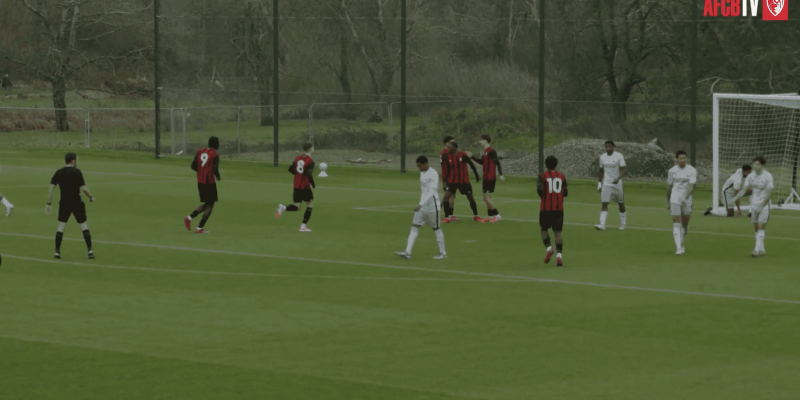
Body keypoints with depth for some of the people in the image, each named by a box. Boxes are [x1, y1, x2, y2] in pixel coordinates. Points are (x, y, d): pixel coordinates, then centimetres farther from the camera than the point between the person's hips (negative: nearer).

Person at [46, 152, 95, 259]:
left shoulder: (58, 173, 1)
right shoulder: (77, 172, -10)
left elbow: (51, 188, -2)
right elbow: (84, 188, -14)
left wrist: (48, 204, 3)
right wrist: (91, 197, 4)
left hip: (64, 203, 2)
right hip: (77, 202, -2)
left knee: (61, 225, 9)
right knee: (83, 225, 7)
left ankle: (57, 251, 3)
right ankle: (90, 250, 4)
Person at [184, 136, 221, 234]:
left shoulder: (200, 152, 7)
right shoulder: (215, 155, -11)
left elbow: (193, 166, 5)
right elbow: (215, 169, -19)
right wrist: (218, 177, 1)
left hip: (200, 182, 7)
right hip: (210, 182, -7)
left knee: (206, 204, 19)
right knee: (210, 205, 5)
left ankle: (189, 218, 2)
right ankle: (200, 228, 1)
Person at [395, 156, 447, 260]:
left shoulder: (433, 174, -17)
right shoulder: (422, 173, 9)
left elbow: (432, 192, -26)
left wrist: (421, 204, -35)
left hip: (432, 205, -8)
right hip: (422, 205, 8)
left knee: (436, 229, 3)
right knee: (414, 227, -1)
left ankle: (443, 253, 17)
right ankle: (408, 252, -7)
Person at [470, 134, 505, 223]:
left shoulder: (491, 151, -13)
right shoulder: (486, 151, 15)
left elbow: (497, 162, -20)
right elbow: (482, 162, 28)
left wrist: (501, 175, -27)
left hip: (490, 178, -10)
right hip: (486, 178, 10)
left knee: (487, 198, -11)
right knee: (486, 198, 11)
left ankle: (497, 215, -6)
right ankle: (490, 216, 17)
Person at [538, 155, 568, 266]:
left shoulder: (542, 176, 0)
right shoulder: (562, 176, 8)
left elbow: (539, 189, -14)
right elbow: (566, 193, 10)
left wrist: (543, 197, 6)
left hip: (546, 207, -2)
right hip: (559, 208, 2)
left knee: (544, 229, 16)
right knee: (558, 232, -1)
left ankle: (548, 247, -8)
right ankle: (559, 254, -17)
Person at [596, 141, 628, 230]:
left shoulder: (618, 156, -8)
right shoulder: (602, 157, 6)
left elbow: (625, 171, -14)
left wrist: (618, 178, -30)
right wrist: (599, 184, 14)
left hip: (617, 184, -2)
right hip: (606, 184, 2)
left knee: (621, 204, 10)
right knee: (604, 204, -11)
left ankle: (623, 223, 28)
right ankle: (602, 225, -20)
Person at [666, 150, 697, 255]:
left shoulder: (692, 171, -1)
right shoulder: (672, 171, 4)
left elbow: (691, 186, -12)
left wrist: (686, 197, -29)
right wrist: (667, 202, 17)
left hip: (687, 200, 1)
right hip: (675, 200, -1)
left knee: (685, 224, 12)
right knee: (676, 223, -11)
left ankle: (682, 245, 32)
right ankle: (678, 248, -17)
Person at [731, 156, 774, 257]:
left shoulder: (768, 176, -13)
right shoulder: (750, 176, 2)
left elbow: (769, 193, -14)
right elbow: (744, 189, 4)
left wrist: (761, 206, -19)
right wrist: (735, 199, -12)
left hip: (764, 204, -5)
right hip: (754, 203, 5)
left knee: (761, 227, -12)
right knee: (756, 227, 5)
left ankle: (757, 249, -16)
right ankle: (761, 250, 15)